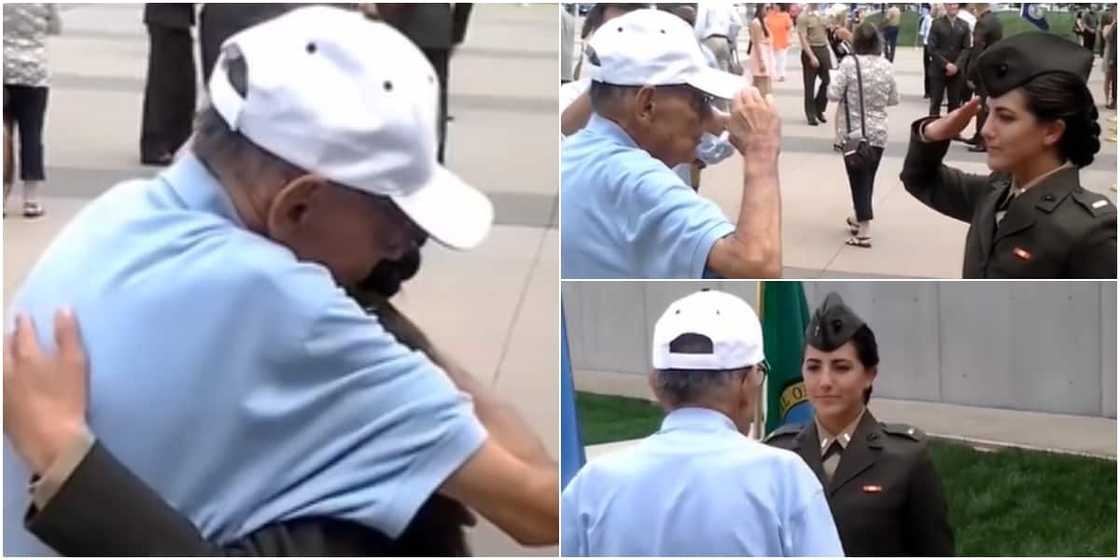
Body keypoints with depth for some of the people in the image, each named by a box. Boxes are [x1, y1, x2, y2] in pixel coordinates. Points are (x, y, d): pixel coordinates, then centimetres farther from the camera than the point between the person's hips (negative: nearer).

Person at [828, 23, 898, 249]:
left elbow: (833, 94, -13)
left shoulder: (850, 63, -12)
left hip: (854, 132, -4)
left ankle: (864, 232, -4)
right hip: (878, 133, 4)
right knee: (867, 178, 17)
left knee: (858, 179, 1)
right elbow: (894, 99, 8)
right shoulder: (886, 66, 1)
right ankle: (860, 219, 34)